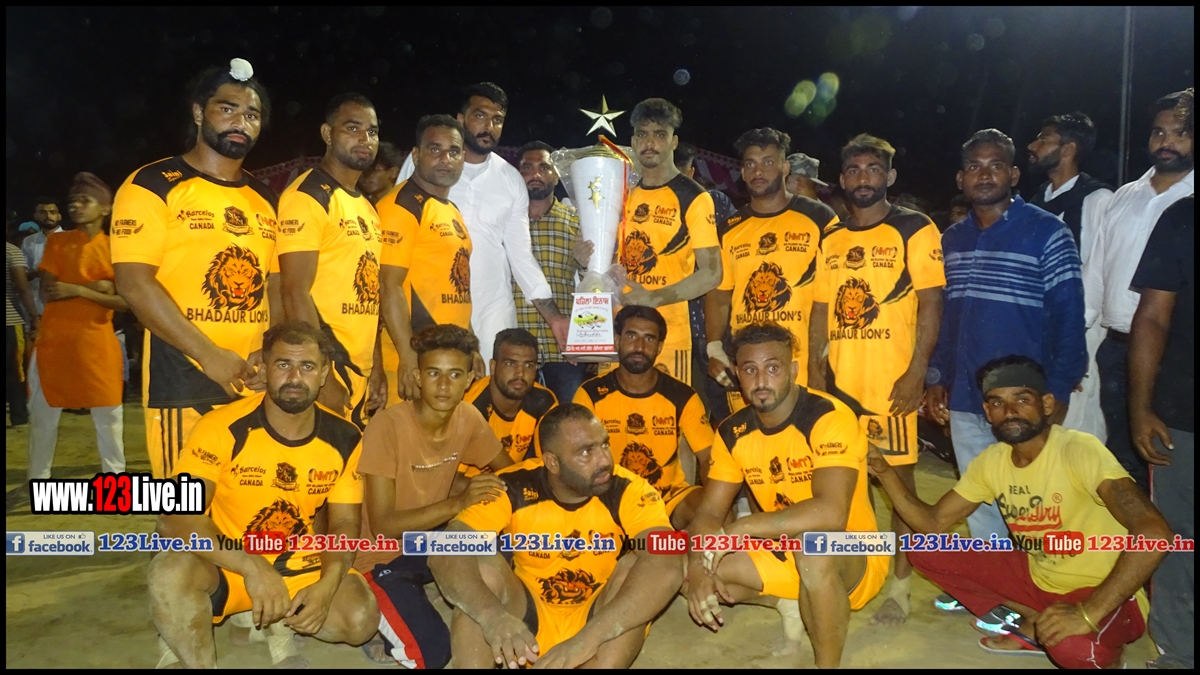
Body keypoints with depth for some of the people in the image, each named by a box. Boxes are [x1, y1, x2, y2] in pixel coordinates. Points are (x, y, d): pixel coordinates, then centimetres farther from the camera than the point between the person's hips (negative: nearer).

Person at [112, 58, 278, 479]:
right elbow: (133, 283, -10)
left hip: (257, 384, 5)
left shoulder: (265, 201, 15)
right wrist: (211, 356, -16)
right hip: (184, 382, -5)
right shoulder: (153, 186, -1)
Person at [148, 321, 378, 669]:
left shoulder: (344, 439, -8)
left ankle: (277, 624, 9)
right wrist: (252, 567, -38)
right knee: (170, 573, -36)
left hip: (298, 567, 4)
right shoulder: (221, 428, -20)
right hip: (226, 565, -4)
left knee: (361, 616, -19)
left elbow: (344, 523, -3)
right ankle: (197, 658, -11)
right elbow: (175, 517, -26)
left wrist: (327, 585, -23)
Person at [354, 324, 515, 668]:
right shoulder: (388, 426, -26)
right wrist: (458, 502, -37)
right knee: (432, 654, -22)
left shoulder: (469, 417, -9)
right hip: (384, 555, -5)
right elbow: (382, 526, -26)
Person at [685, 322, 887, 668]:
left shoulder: (829, 418, -24)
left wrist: (742, 528, -34)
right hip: (784, 555, 6)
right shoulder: (732, 433, -4)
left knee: (813, 546, -40)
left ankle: (829, 664, -14)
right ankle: (789, 604, 12)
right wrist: (697, 567, -24)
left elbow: (831, 514, -37)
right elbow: (708, 513, -4)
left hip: (854, 558, -6)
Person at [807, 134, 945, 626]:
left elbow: (930, 305, -6)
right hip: (839, 378, 5)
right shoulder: (830, 238, 13)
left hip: (892, 378, -4)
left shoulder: (915, 230, -1)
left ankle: (901, 583, 14)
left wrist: (916, 373, -14)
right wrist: (814, 368, 4)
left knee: (898, 474, 2)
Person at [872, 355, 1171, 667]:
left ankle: (1101, 650, -2)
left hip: (1101, 591, -6)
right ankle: (1033, 626, 4)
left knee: (1071, 645, -40)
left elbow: (1153, 532, -34)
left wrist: (1087, 613, -38)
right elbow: (933, 523, 0)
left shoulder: (1079, 450, -24)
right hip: (1037, 577, 7)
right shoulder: (990, 461, -3)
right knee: (925, 550, -4)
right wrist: (885, 471, -16)